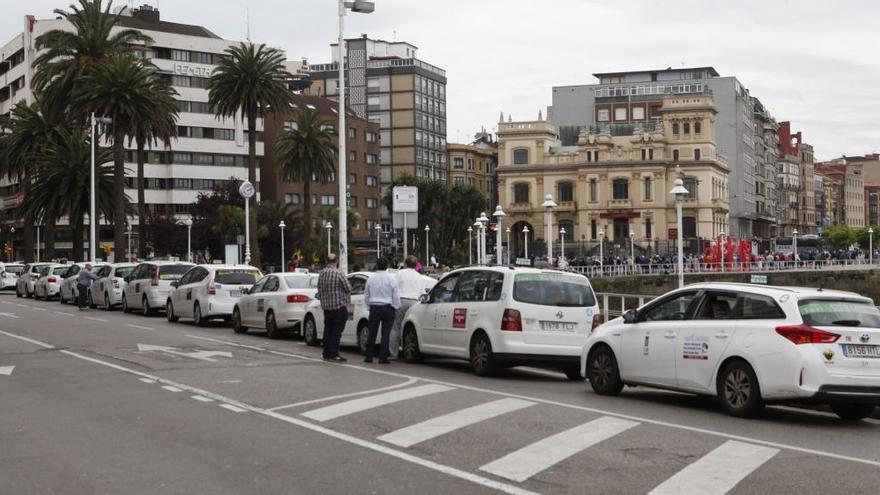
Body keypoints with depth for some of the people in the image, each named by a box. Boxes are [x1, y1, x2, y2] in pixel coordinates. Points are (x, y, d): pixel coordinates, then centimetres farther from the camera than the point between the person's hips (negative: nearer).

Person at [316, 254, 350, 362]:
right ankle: (334, 354, -5)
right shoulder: (339, 273, -13)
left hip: (326, 306, 6)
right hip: (339, 305, -6)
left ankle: (326, 354, 15)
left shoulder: (322, 273, 5)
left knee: (328, 330, 12)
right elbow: (348, 288, -11)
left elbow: (319, 289, 13)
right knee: (337, 331, -3)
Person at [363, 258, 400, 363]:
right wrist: (396, 307, 7)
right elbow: (395, 296, -5)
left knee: (372, 333, 10)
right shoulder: (391, 278, -6)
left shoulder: (371, 278, 3)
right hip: (388, 308, -2)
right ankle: (383, 358, -4)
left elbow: (366, 295, 11)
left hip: (374, 308, 2)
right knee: (385, 334, -1)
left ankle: (368, 356, 12)